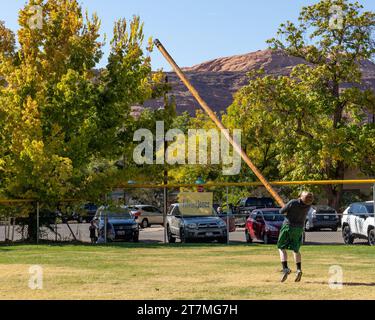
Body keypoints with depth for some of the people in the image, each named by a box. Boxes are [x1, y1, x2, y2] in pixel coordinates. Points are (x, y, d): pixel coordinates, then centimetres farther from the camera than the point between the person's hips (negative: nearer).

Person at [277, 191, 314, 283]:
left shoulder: (293, 203, -21)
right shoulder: (308, 205, -9)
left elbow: (281, 212, -11)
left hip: (288, 226, -4)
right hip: (299, 229, 4)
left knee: (282, 248, 4)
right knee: (296, 250, 17)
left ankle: (285, 268, -15)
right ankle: (299, 269, -1)